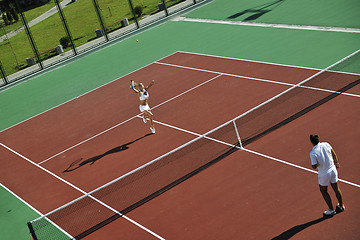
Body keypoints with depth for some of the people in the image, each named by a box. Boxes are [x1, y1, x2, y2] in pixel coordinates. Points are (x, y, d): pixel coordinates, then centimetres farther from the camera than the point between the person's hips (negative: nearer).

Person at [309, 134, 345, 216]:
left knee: (323, 191, 17)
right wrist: (336, 162, 22)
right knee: (336, 188, 22)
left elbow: (314, 166, -23)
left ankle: (331, 210, 23)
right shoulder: (326, 144, -10)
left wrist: (312, 164, 0)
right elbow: (334, 155, 5)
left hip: (324, 174, -5)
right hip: (333, 170, 5)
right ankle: (341, 206, 39)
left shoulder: (313, 153, -24)